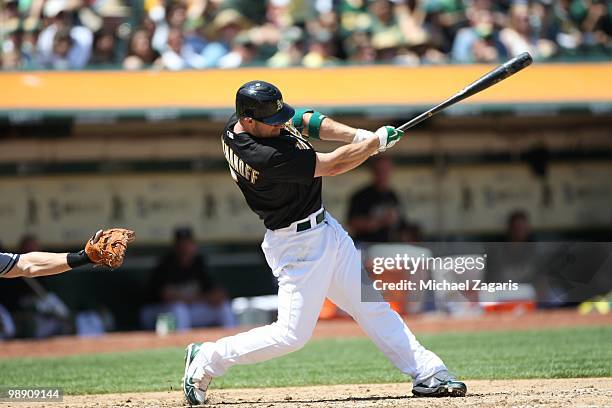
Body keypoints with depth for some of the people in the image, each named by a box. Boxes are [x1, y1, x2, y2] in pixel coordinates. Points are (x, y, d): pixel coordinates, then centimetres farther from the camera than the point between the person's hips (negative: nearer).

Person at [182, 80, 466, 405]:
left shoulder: (237, 125, -5)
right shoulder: (266, 158, -32)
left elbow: (305, 121, 3)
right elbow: (332, 165, -22)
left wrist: (358, 135, -12)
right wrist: (377, 141, -9)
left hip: (324, 228, 10)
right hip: (298, 245, -10)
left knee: (372, 306, 10)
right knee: (292, 334, -5)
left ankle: (427, 372, 13)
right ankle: (205, 360, 10)